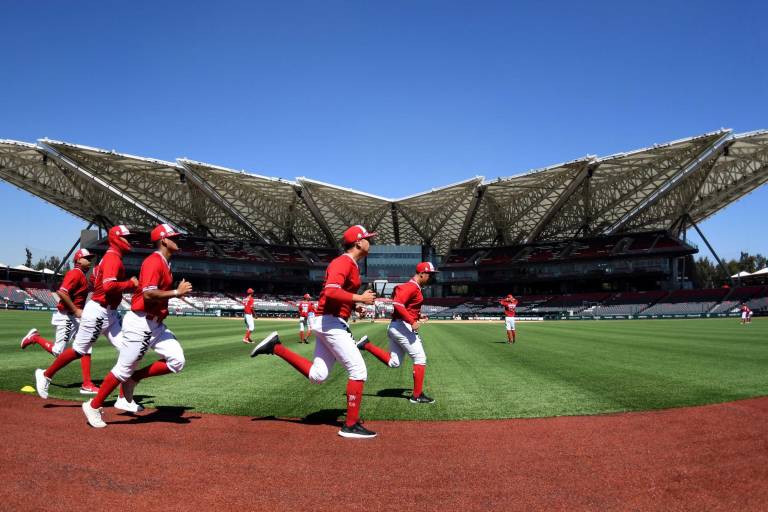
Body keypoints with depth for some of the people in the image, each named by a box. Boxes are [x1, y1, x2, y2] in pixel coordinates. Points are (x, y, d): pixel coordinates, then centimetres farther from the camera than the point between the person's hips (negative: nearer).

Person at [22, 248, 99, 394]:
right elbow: (61, 292, -24)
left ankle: (87, 385, 0)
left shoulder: (82, 276, 16)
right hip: (66, 317, -9)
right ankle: (35, 337, 21)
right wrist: (76, 310, -23)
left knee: (86, 347, 2)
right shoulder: (75, 273, -13)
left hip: (76, 318, 10)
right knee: (59, 351, -4)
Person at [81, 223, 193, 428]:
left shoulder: (165, 263, 14)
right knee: (124, 369, 0)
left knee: (177, 361, -2)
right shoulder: (154, 262, -16)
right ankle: (93, 406, 18)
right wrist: (176, 292, -21)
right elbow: (148, 294, -27)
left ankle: (133, 379, 12)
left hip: (155, 324, 9)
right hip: (139, 323, -9)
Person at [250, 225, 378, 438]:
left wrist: (357, 301, 11)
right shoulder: (343, 262, -14)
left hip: (329, 323, 10)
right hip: (331, 322, -10)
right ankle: (351, 425, 0)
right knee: (358, 371, -7)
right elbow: (331, 291, -29)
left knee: (317, 375, 11)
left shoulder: (352, 265, 18)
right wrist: (359, 298, -22)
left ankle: (276, 347, 15)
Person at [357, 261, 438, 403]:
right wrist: (412, 322, -29)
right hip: (403, 326, -10)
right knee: (420, 359, -4)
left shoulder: (414, 287, 18)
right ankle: (417, 395, 2)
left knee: (393, 363, 12)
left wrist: (419, 316, 15)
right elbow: (398, 304, -26)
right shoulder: (412, 287, -13)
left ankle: (366, 345, 11)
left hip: (395, 327, 10)